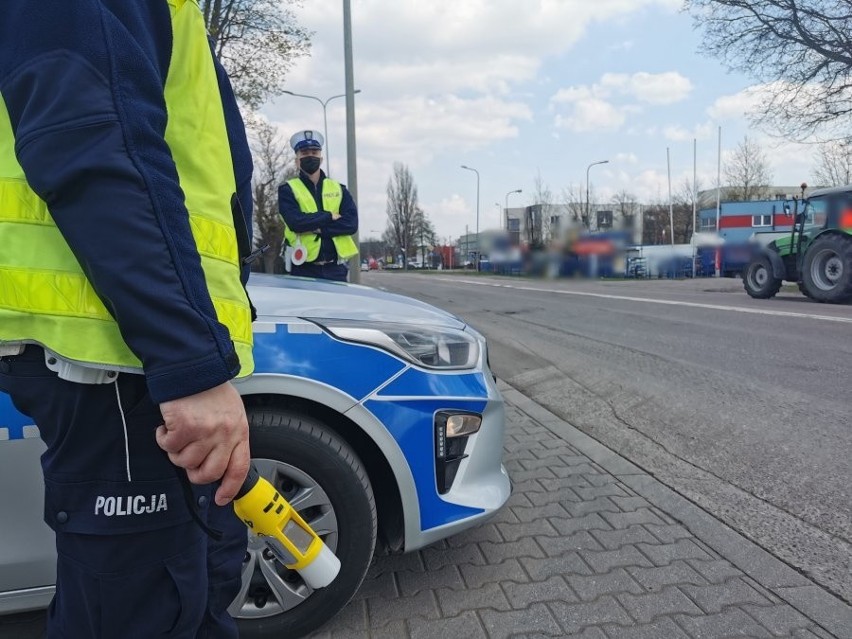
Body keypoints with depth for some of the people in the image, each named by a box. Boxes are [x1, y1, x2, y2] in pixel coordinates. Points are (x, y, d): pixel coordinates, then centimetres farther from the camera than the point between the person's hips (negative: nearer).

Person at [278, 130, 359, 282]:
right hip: (303, 269, -2)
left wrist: (317, 227, -13)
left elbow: (352, 223, -4)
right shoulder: (288, 190, 4)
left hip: (335, 269, 3)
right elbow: (295, 222, -14)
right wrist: (330, 216, -8)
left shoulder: (339, 189, 12)